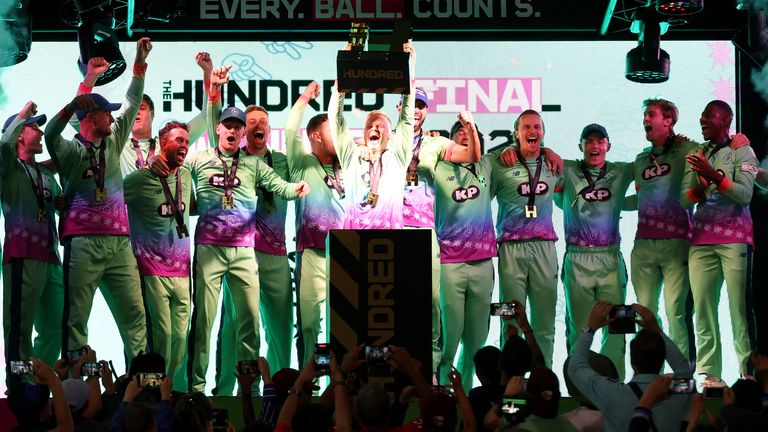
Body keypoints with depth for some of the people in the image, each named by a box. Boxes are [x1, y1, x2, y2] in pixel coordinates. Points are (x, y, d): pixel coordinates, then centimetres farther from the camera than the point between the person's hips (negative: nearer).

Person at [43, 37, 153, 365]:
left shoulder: (113, 144, 18)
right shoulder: (71, 151, 0)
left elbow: (132, 105, 21)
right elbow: (50, 136, -21)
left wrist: (140, 64, 17)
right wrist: (71, 108, -37)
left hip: (118, 242, 6)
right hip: (83, 242, -6)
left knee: (134, 313, 1)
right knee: (76, 316, -5)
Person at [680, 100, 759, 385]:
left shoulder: (741, 151, 5)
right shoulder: (696, 154, 18)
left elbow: (745, 195, -7)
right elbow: (683, 200, 11)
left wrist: (716, 177, -19)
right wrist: (700, 188, -9)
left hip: (734, 238, -4)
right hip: (701, 238, 4)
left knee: (739, 305, -10)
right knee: (702, 307, -4)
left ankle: (748, 371, -11)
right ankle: (710, 374, -3)